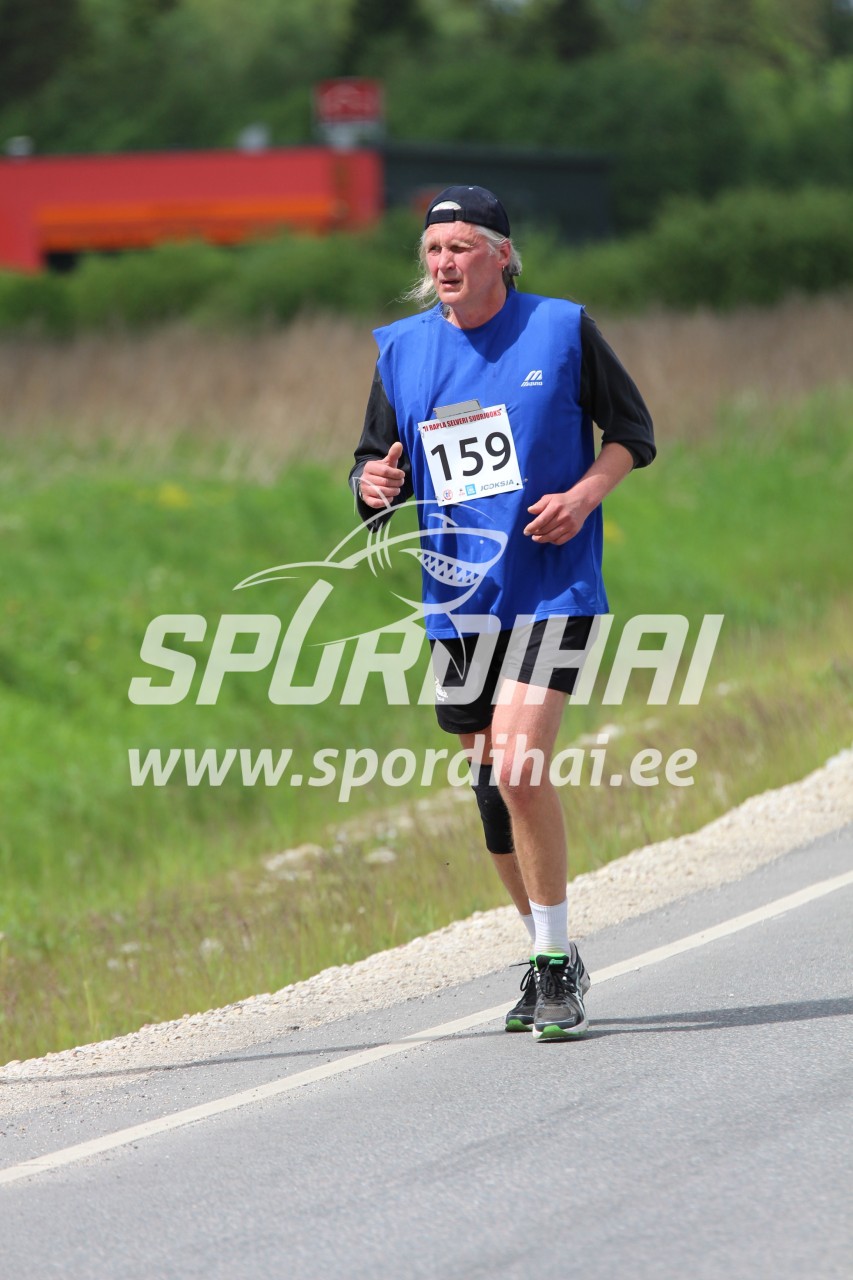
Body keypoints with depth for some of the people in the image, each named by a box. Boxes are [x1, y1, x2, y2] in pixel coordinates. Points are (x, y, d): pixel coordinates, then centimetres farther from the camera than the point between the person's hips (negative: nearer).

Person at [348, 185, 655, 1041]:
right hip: (457, 600, 5)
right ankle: (548, 956, 27)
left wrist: (584, 494, -13)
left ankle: (558, 963, -8)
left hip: (552, 587, -5)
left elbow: (633, 431, 5)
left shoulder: (562, 330, -3)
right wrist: (374, 485, -12)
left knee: (520, 766, -19)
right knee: (491, 786, 10)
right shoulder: (402, 351, 6)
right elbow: (373, 468, 12)